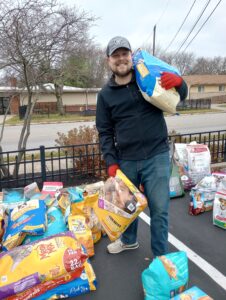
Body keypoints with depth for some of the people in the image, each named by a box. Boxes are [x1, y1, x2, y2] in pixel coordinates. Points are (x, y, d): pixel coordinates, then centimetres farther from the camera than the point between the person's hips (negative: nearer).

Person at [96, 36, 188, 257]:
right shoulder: (105, 94, 4)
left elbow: (179, 98, 10)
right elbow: (105, 132, 6)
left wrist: (178, 83, -14)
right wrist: (111, 162, -3)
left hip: (156, 157, -2)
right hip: (125, 161, 2)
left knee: (159, 209, 3)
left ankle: (160, 258, 24)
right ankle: (129, 240, 47)